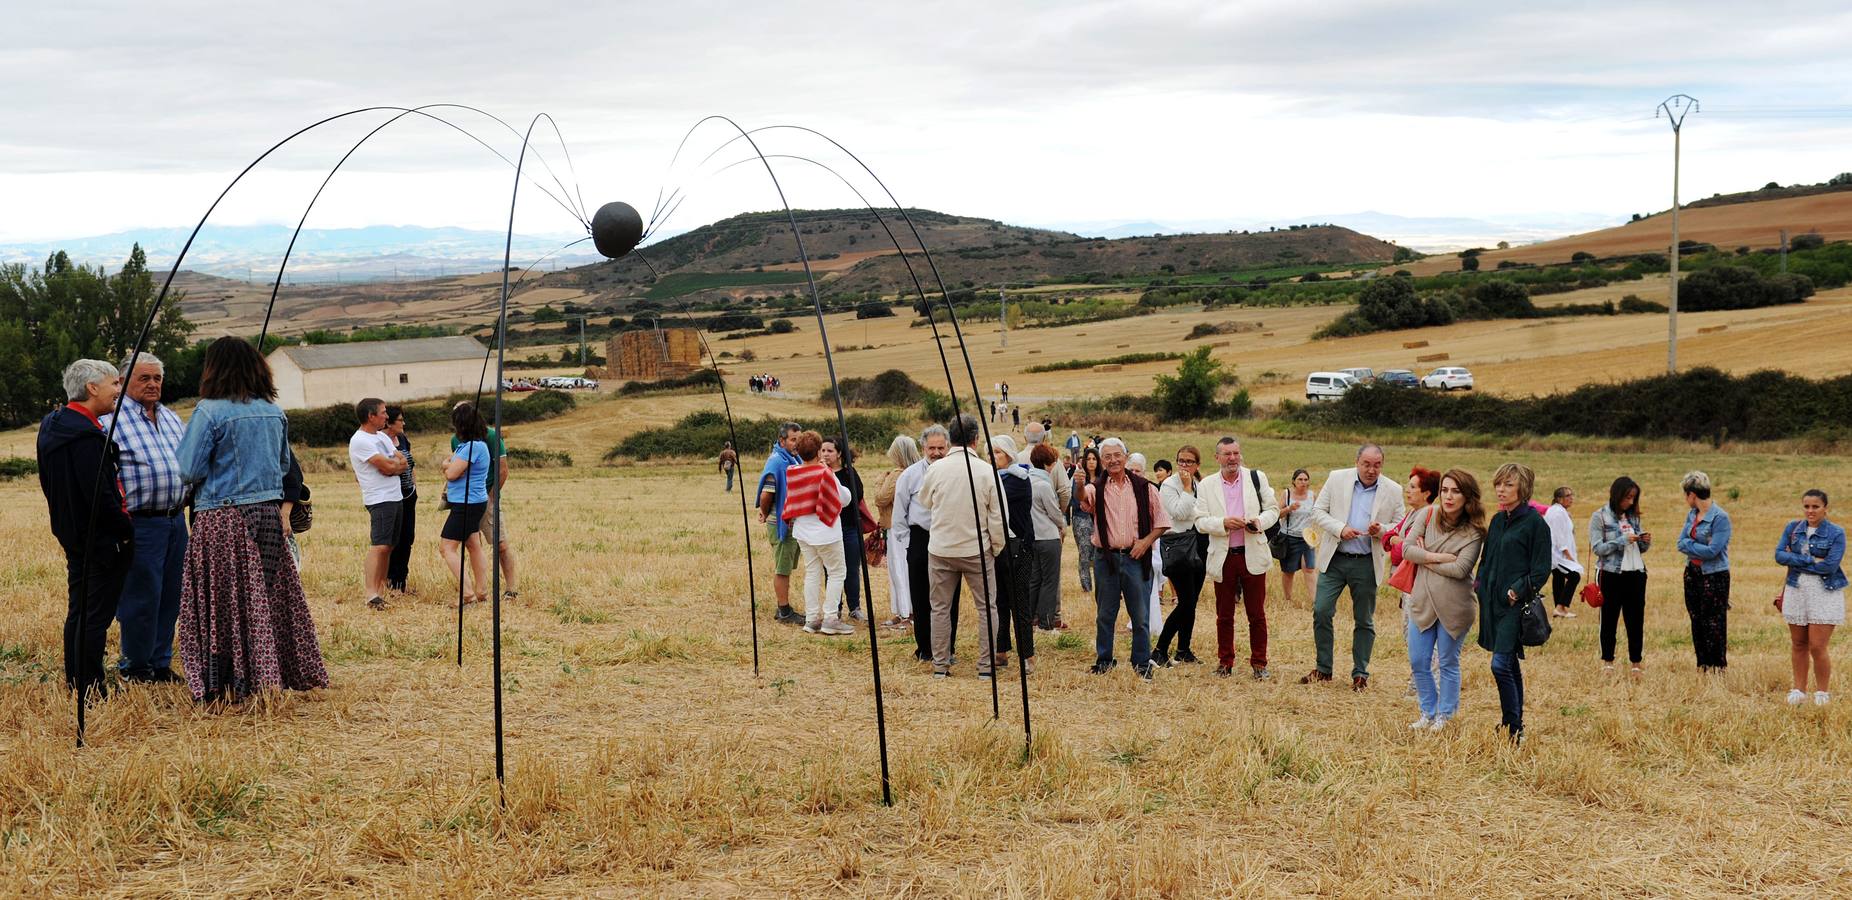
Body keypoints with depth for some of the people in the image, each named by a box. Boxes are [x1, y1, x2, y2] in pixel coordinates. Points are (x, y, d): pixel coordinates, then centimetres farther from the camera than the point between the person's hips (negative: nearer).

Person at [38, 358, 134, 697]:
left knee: (78, 613, 17)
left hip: (72, 537, 10)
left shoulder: (52, 426, 10)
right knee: (95, 617, -4)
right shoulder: (87, 435, -23)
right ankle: (91, 691, 0)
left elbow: (49, 485, 17)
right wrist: (126, 530, -13)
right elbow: (100, 496, -25)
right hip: (102, 540, -10)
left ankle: (74, 683, 26)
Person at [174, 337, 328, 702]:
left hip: (223, 521, -5)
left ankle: (229, 685, 5)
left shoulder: (210, 412, -12)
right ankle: (271, 676, 19)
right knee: (270, 598, 12)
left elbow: (189, 470, -11)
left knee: (225, 603, 2)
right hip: (268, 515, 5)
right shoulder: (275, 412, 7)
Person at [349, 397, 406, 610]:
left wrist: (391, 465, -10)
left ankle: (382, 588, 17)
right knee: (379, 546, -15)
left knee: (388, 546, 11)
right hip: (379, 499, -9)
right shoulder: (360, 441, -12)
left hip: (394, 497, 9)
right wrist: (397, 462, 2)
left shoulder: (382, 436, 16)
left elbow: (403, 462, 9)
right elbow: (387, 466, -18)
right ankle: (371, 594, -19)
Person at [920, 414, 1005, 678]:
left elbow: (924, 500, 12)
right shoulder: (987, 471, -10)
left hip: (940, 549, 2)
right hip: (977, 549, -1)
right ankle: (986, 666, 7)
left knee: (940, 608, 11)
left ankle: (940, 666, 13)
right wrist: (996, 548, 5)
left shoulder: (936, 469, -6)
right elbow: (998, 517, -7)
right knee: (986, 607, 9)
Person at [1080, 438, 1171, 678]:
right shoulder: (1097, 488, 1)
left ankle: (1142, 663, 13)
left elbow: (1162, 521, 7)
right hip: (1106, 558, 1)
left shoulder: (1143, 487, 3)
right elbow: (1084, 498, -24)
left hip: (1136, 558, 0)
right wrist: (1079, 486, -46)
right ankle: (1104, 660, 22)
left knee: (1140, 615, 3)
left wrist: (1146, 541, -7)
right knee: (1105, 614, 10)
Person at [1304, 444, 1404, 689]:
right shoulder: (1337, 479, 0)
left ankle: (1360, 674, 18)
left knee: (1364, 621, 7)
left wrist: (1381, 530, -17)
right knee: (1321, 611, -5)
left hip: (1366, 563, 0)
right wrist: (1340, 529, -14)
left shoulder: (1393, 491, 0)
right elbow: (1318, 512, 2)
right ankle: (1323, 669, 8)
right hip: (1334, 559, 0)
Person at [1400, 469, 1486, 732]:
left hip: (1454, 606, -3)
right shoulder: (1428, 515, 0)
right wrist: (1440, 557, -16)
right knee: (1418, 662, 8)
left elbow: (1460, 569, -19)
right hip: (1422, 600, 3)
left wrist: (1424, 558, -11)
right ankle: (1428, 712, 25)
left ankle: (1444, 715, 23)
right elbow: (1407, 548, -8)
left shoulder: (1474, 531, -9)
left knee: (1448, 663, 8)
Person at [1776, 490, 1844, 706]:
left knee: (1817, 647, -7)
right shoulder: (1793, 528, 6)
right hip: (1796, 591, 4)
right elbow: (1779, 555, -4)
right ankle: (1799, 690, 22)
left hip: (1825, 594, -4)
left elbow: (1830, 566, -17)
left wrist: (1796, 561, -10)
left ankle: (1822, 693, 9)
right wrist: (1811, 560, -15)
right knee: (1798, 645, 10)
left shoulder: (1836, 533, -6)